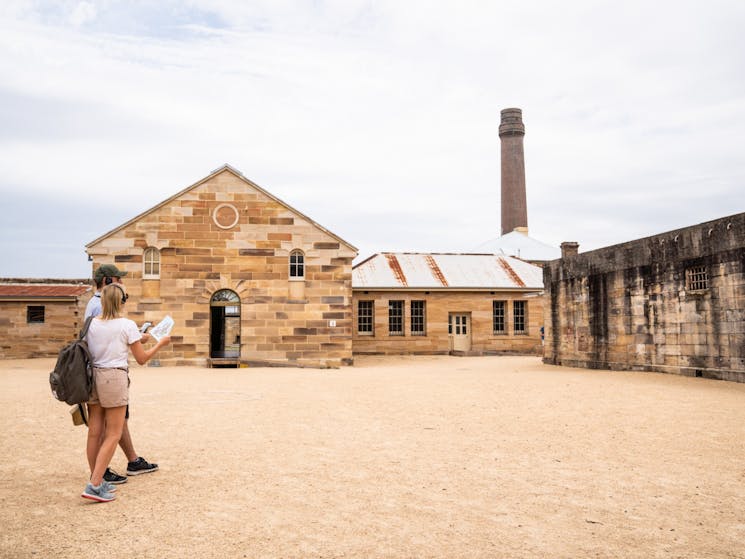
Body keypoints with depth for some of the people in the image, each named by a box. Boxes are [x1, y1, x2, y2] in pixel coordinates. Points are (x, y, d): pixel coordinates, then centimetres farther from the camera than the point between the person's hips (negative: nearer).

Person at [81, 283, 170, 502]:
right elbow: (141, 359, -2)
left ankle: (98, 481, 20)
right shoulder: (127, 325, -7)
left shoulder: (92, 324, 6)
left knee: (95, 432, 10)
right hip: (114, 378, -5)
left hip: (93, 376, 6)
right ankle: (94, 486, -5)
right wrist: (160, 343, 13)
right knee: (113, 435, 1)